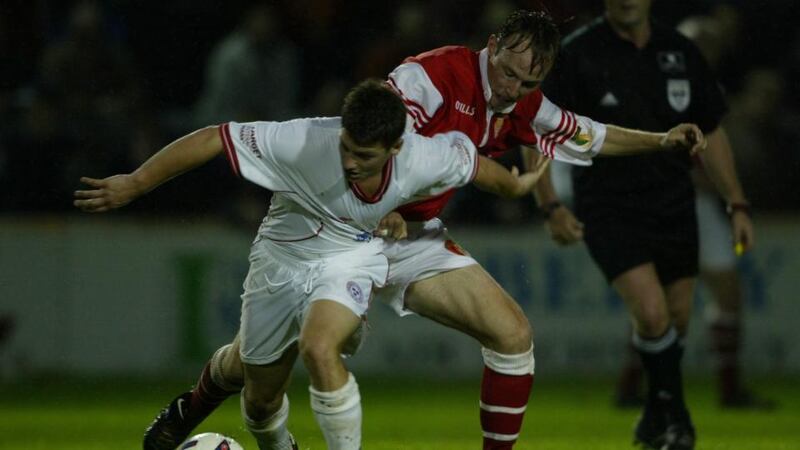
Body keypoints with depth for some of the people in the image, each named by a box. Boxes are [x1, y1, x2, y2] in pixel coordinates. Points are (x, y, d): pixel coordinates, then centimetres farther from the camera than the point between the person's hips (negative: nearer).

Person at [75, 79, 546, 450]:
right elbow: (214, 139, -28)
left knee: (319, 350, -33)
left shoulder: (423, 160, -26)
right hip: (281, 260, 1)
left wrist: (513, 185, 18)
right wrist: (135, 183, -27)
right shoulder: (305, 141, -34)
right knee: (260, 400, 11)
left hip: (351, 258, -1)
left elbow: (465, 152, -2)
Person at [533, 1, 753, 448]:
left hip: (675, 207, 4)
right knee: (652, 315, -20)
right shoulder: (576, 54, -9)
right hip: (609, 209, -4)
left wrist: (738, 205, 9)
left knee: (676, 323, 8)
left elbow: (711, 133, 13)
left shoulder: (680, 52, 3)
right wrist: (552, 207, -13)